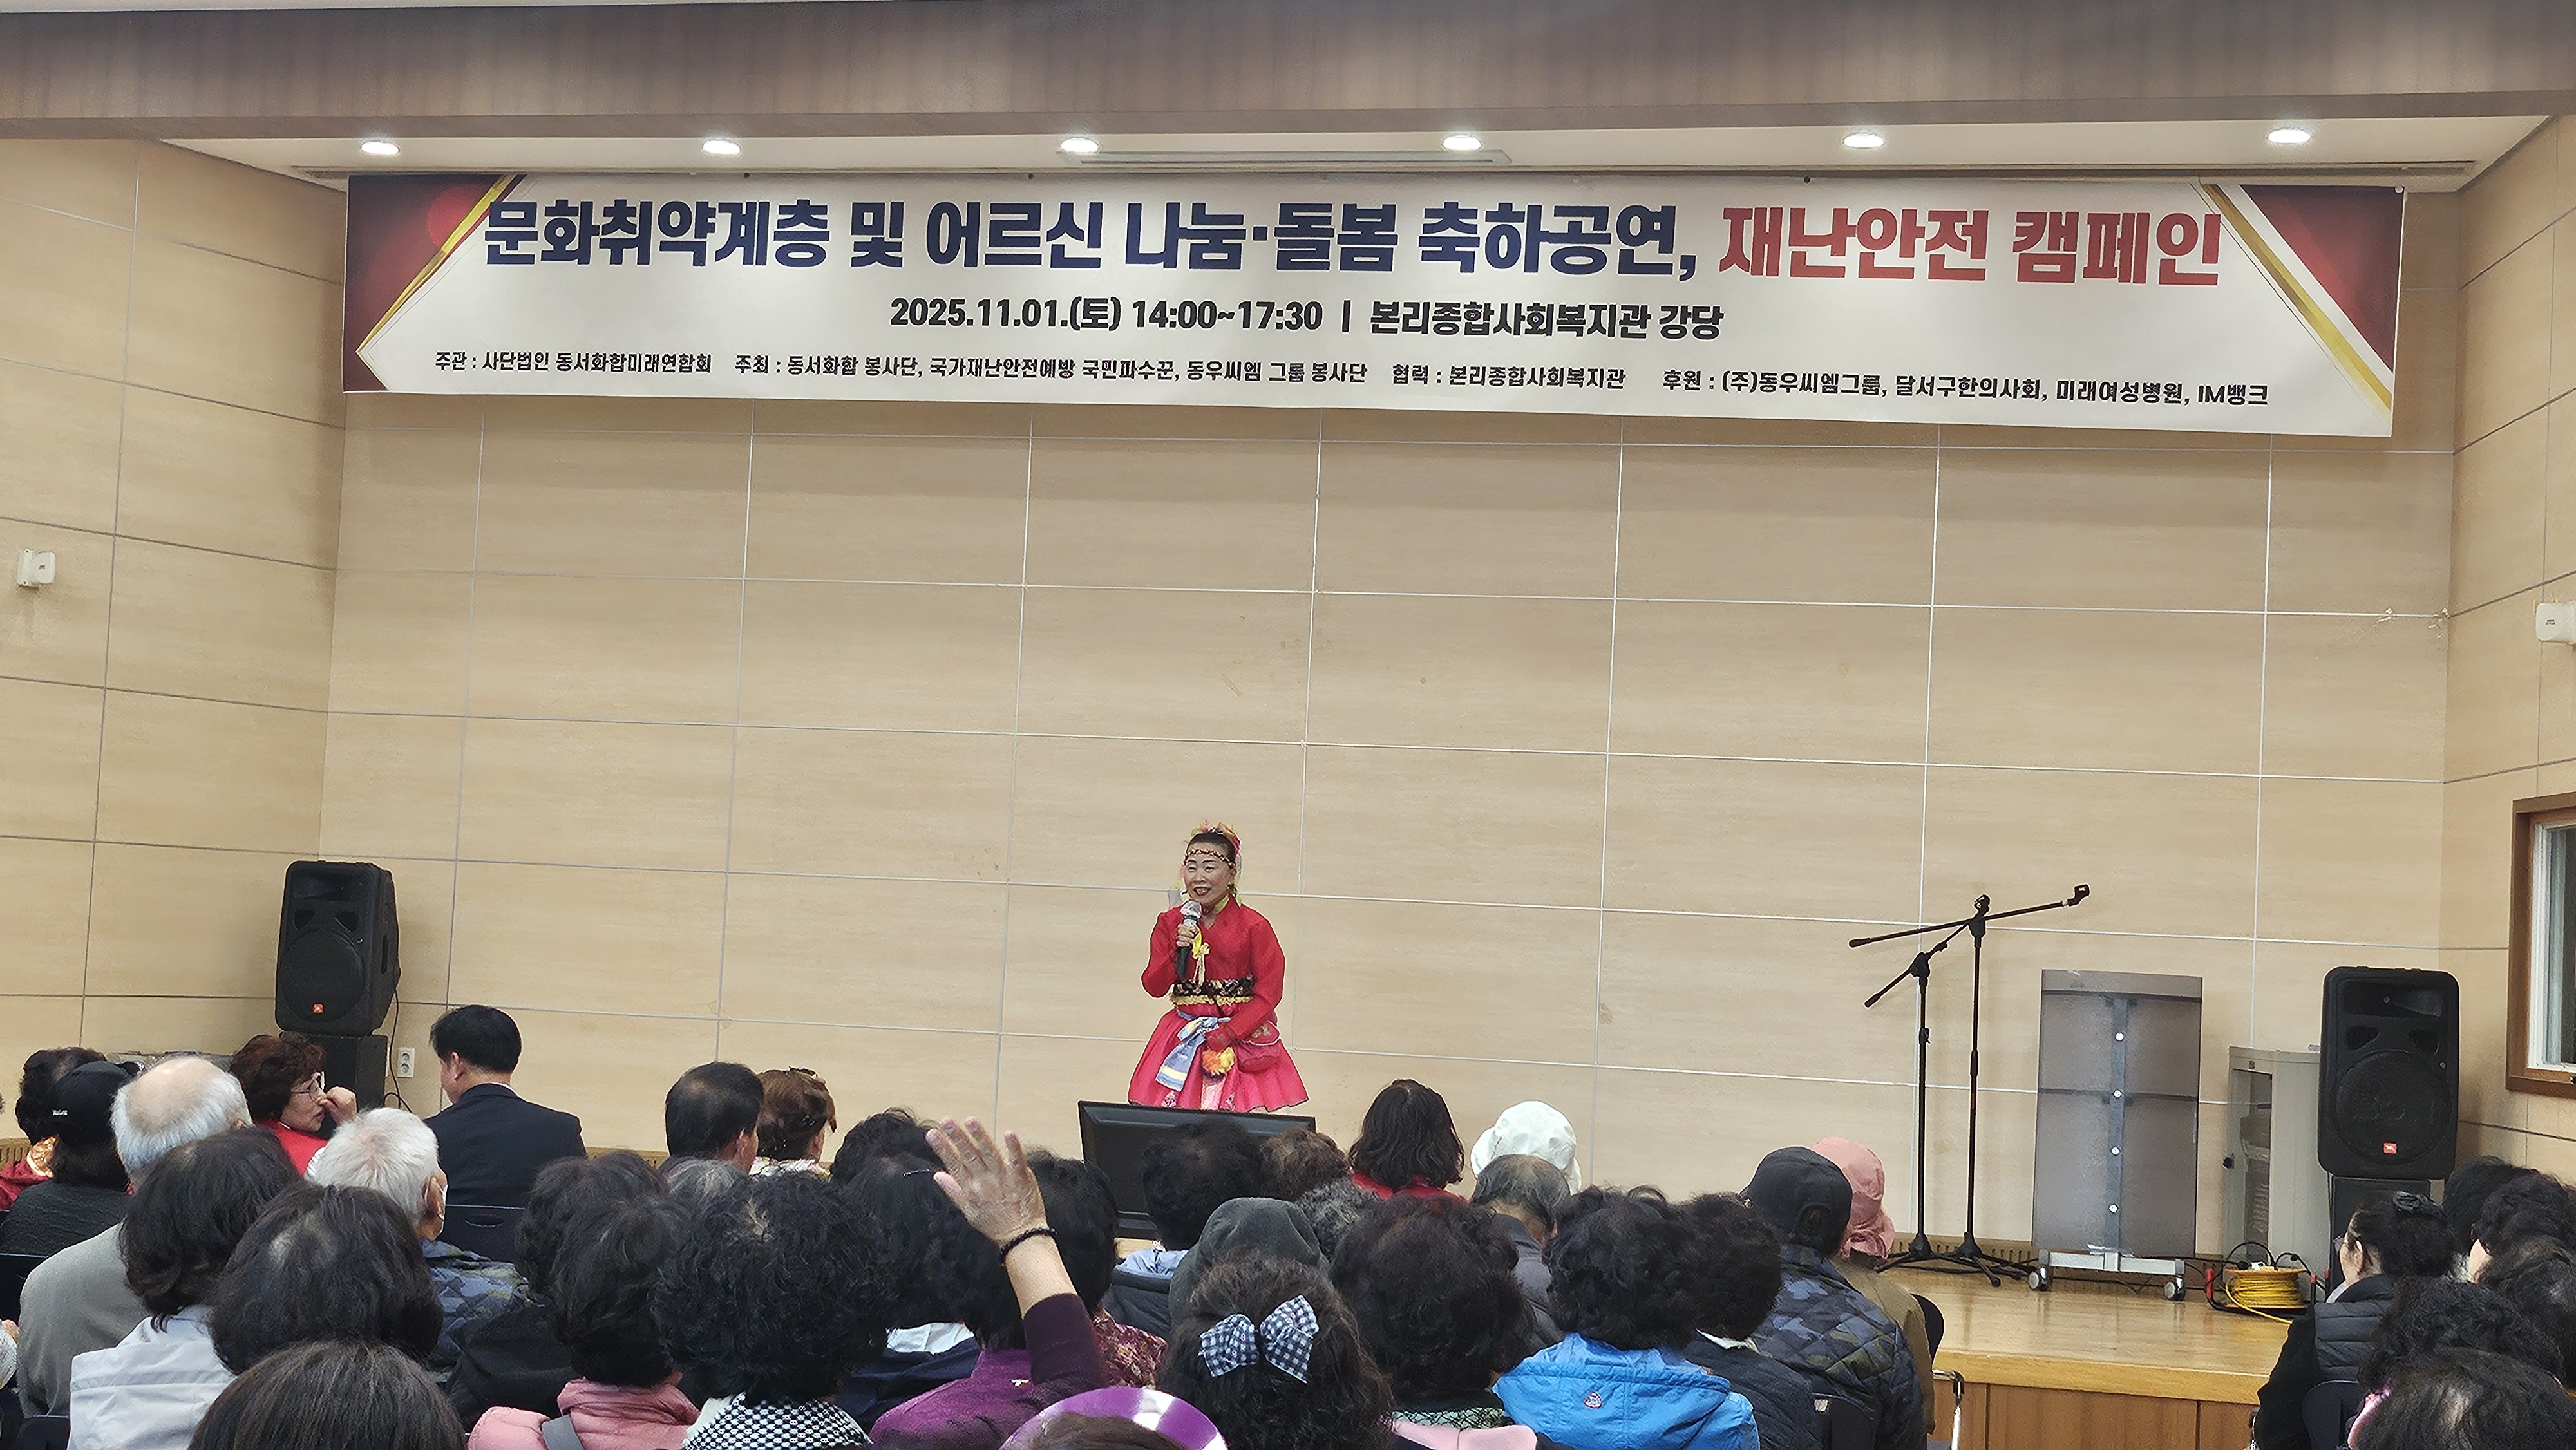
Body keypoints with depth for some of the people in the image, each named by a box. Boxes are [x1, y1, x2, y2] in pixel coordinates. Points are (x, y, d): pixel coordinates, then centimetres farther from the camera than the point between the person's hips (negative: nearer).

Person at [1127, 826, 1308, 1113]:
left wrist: (1226, 1035, -13)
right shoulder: (1170, 923, 3)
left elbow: (1269, 993, -7)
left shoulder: (1254, 926, -8)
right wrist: (1178, 952, -16)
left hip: (1242, 1034, -3)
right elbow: (1153, 987, 1)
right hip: (1183, 1039, 3)